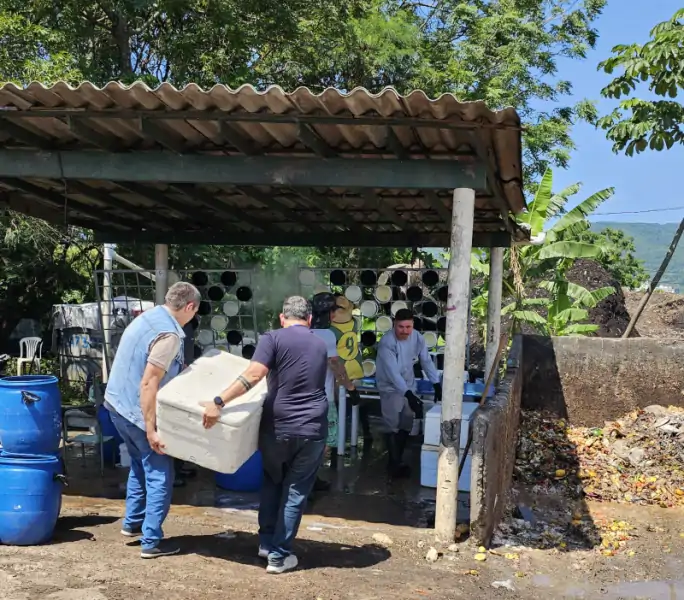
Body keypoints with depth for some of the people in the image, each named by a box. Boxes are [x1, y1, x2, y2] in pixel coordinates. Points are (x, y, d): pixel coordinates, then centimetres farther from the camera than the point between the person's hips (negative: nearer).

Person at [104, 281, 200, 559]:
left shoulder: (148, 317, 6)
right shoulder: (168, 335, -22)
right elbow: (148, 384, -27)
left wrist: (180, 368, 27)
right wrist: (151, 430, -24)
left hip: (118, 404, 10)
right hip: (137, 411, -9)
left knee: (141, 464, 26)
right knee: (160, 475, 2)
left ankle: (132, 522, 35)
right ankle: (151, 542, 7)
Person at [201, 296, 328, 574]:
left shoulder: (273, 338, -4)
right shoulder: (320, 345, 11)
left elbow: (253, 375, -19)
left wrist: (218, 402, -21)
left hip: (276, 428, -1)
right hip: (312, 430, 2)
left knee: (272, 483, 23)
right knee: (296, 491, 11)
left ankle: (266, 543, 28)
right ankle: (279, 555, 14)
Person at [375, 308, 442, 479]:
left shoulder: (417, 337, -9)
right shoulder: (387, 342, -28)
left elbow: (426, 361, -4)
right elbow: (393, 372, -34)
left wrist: (437, 384, -13)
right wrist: (408, 394, -43)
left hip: (409, 386, 6)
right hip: (390, 388, -6)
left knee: (406, 426, 11)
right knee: (392, 426, -8)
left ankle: (397, 460, 24)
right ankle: (394, 464, 0)